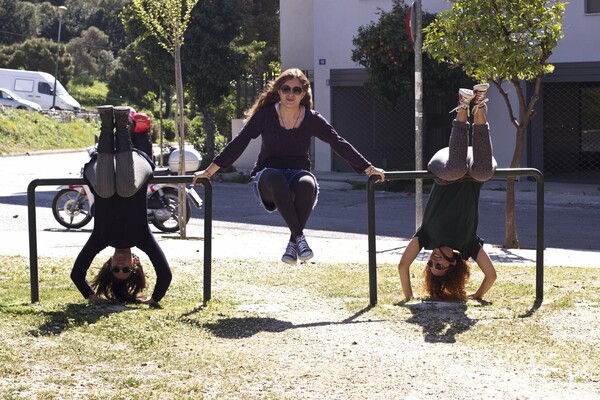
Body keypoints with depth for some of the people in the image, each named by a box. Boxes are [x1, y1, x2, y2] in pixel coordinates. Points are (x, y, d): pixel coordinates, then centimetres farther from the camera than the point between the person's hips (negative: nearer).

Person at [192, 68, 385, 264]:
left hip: (298, 175, 1)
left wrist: (369, 169, -4)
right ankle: (299, 236, -34)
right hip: (268, 180, -1)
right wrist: (209, 171, -8)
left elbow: (339, 144, 0)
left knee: (306, 184, -36)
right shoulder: (265, 114, -5)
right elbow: (238, 143, -5)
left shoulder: (312, 119, -2)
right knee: (275, 178, -38)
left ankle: (293, 241, -23)